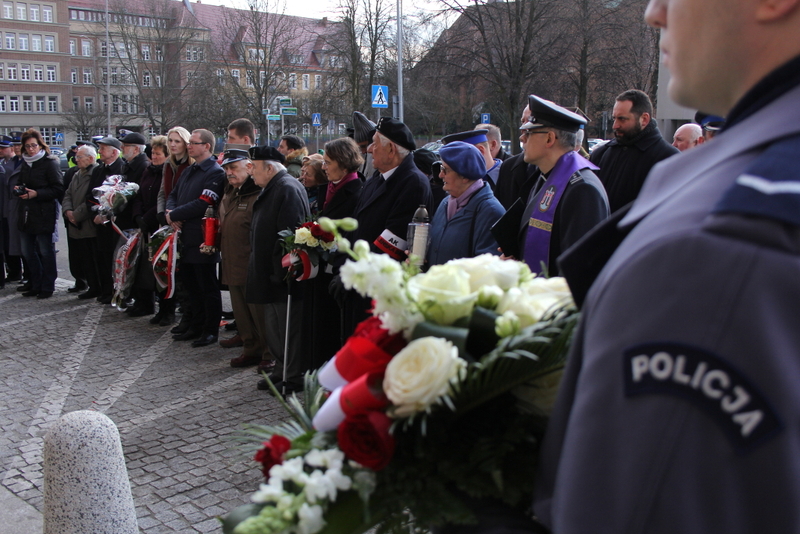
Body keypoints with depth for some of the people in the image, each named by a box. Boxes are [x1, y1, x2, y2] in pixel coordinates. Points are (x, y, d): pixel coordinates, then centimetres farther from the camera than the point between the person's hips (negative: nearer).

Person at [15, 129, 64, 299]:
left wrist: (36, 194, -18)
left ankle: (47, 287, 10)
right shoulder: (24, 163, 14)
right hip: (27, 214, 7)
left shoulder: (50, 163, -7)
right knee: (27, 252, 11)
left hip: (44, 214, -7)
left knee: (45, 252, 0)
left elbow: (58, 189, -11)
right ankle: (35, 284, 24)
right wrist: (19, 190, 4)